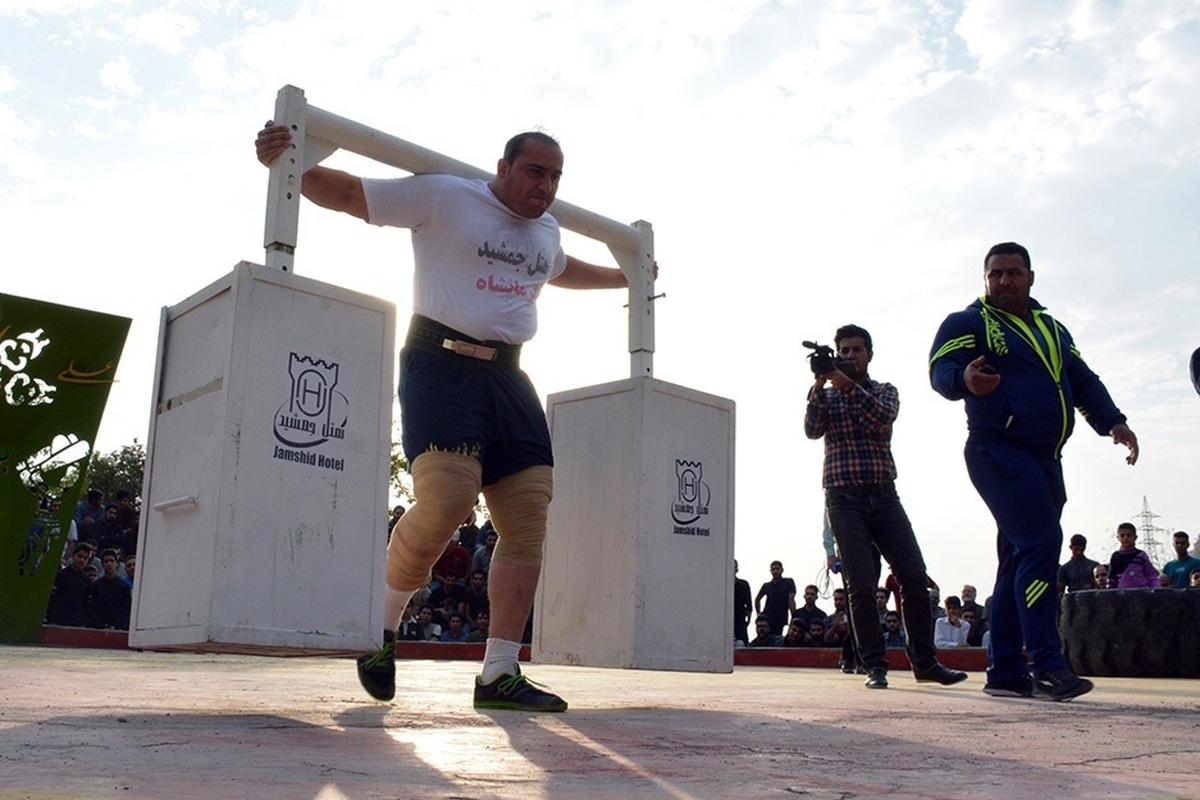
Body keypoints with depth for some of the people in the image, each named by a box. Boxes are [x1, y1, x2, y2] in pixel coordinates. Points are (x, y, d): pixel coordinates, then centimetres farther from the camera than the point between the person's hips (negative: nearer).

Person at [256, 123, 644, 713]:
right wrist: (285, 161, -14)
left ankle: (499, 674, 5)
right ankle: (382, 623, 3)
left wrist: (623, 277, 54)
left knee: (529, 518, -2)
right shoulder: (442, 197, 1)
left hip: (507, 375, 7)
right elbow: (346, 193, 2)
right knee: (447, 499, -25)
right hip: (442, 361, -7)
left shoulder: (546, 230, 21)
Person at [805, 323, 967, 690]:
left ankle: (924, 661, 7)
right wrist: (819, 385, -14)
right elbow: (812, 430, -5)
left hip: (884, 495, 2)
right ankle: (875, 665, 0)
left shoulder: (885, 391, 14)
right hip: (844, 497, -2)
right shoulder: (827, 395, 13)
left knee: (915, 577, -3)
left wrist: (849, 387, -20)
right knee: (861, 585, -7)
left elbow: (884, 417, -9)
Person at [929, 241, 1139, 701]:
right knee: (1040, 543, -20)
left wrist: (1112, 422, 4)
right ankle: (1046, 666, -21)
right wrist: (965, 379, -38)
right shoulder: (968, 323, 2)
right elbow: (940, 370, -14)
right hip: (998, 452, -7)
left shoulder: (1052, 329, 24)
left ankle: (1005, 671, 11)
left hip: (1045, 459, 8)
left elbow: (1083, 381, 22)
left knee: (1020, 560, 7)